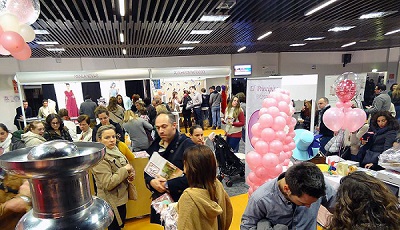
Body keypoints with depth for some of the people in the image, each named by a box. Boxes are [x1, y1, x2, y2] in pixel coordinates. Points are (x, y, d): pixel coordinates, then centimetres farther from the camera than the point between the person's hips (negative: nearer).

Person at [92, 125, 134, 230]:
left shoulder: (115, 150, 2)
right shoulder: (100, 158, -22)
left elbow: (127, 166, 16)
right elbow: (108, 184, -28)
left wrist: (131, 173, -5)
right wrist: (125, 170, -22)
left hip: (121, 198, 8)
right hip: (112, 202, -8)